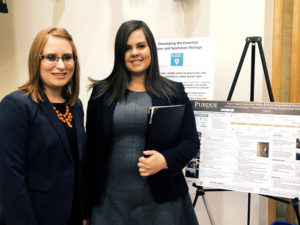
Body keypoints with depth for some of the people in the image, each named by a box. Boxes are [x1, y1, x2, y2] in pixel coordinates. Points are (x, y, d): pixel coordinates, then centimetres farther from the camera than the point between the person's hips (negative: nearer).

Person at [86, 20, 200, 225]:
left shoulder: (174, 93, 1)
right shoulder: (102, 93, 3)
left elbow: (191, 142, 3)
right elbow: (92, 147, 5)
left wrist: (165, 160, -17)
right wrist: (88, 200, 5)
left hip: (161, 200, 0)